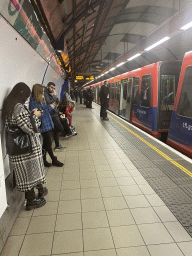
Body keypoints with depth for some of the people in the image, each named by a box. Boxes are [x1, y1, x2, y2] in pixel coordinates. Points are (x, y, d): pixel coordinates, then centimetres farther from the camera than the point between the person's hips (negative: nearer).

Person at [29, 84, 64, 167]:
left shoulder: (41, 100, 13)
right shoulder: (33, 102, -13)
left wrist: (51, 108, 1)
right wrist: (49, 108, -15)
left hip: (48, 125, 9)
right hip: (43, 126, -8)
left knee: (45, 144, 14)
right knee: (48, 144, 2)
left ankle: (43, 160, 25)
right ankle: (54, 160, 17)